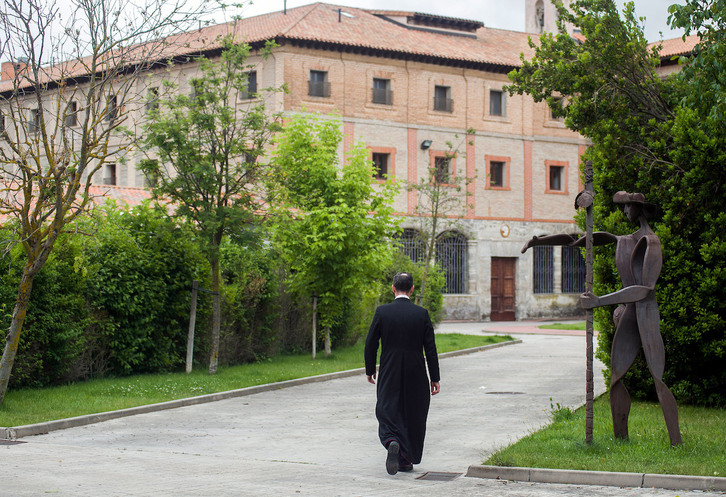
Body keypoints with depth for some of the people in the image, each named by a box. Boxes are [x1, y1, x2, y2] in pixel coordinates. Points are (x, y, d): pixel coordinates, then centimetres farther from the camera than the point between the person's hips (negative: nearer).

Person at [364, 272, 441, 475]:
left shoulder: (382, 312, -6)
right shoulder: (421, 314, -5)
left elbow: (370, 344, -2)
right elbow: (430, 349, -3)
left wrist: (370, 370, 12)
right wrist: (434, 378, 4)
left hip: (389, 375, -1)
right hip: (416, 376, 1)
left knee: (387, 412, 5)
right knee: (413, 416, 13)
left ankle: (392, 442, -24)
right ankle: (406, 460, 18)